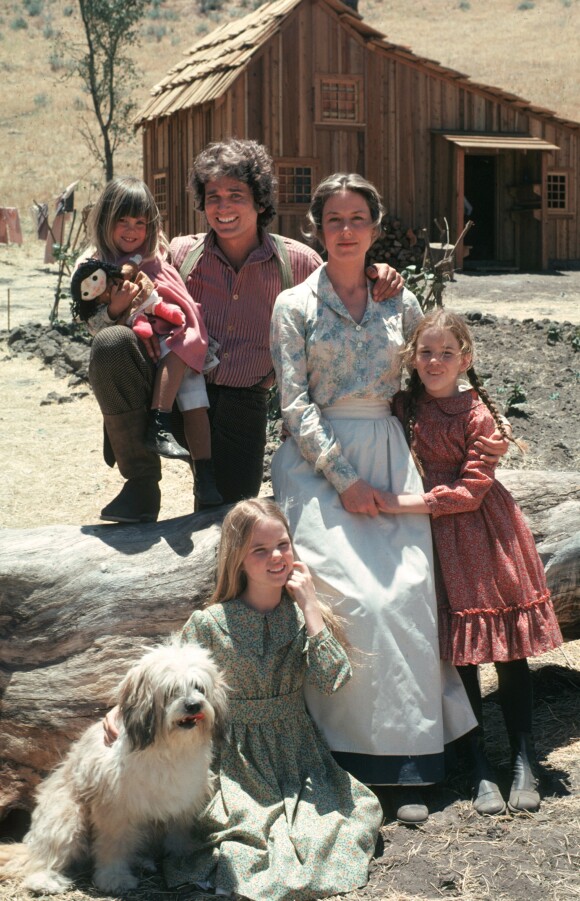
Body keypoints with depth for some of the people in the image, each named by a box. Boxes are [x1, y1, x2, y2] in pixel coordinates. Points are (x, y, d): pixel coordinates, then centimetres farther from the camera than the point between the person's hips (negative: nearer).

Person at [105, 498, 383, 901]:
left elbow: (335, 680, -15)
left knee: (356, 813, -16)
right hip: (238, 765, -3)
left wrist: (309, 603, -15)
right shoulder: (209, 624, -6)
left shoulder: (303, 615, 0)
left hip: (299, 756, 3)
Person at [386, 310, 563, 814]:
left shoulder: (477, 414, -9)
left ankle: (524, 760, 11)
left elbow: (473, 488, -13)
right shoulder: (404, 407, 5)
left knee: (510, 645, 0)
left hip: (485, 529, -3)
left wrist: (416, 503, -17)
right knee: (458, 647, 4)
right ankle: (480, 768, 12)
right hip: (439, 539, 3)